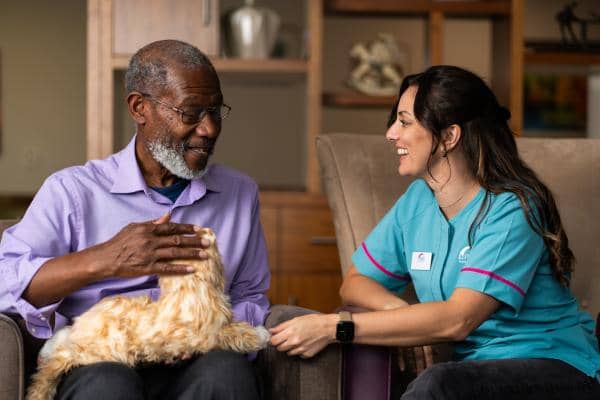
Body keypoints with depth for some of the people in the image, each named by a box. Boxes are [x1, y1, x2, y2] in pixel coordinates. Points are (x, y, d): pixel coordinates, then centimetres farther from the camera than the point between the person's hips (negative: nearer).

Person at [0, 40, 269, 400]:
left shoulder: (240, 193, 21)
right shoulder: (73, 191, 7)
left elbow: (251, 300, 23)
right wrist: (104, 260, -17)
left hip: (194, 366, 3)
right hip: (94, 366, -2)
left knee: (228, 369, -34)